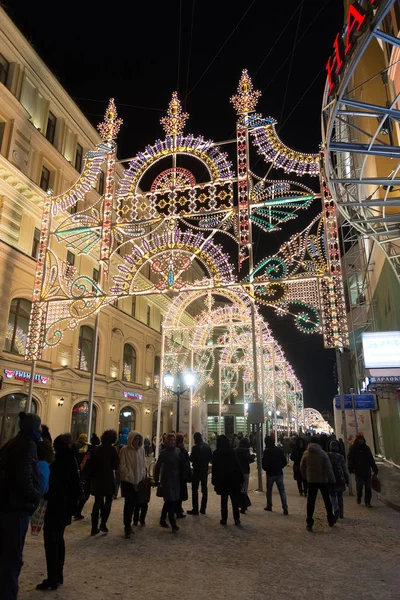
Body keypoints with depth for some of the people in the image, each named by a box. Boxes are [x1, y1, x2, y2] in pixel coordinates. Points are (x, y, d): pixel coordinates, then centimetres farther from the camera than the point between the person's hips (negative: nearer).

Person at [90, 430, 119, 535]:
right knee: (108, 501, 12)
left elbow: (91, 465, 4)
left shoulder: (96, 449, 1)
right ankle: (103, 524, 1)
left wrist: (92, 477, 13)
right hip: (108, 480, -4)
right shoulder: (112, 449, -11)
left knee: (97, 503, 13)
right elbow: (115, 466, -9)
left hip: (96, 480, 4)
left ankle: (94, 528, 14)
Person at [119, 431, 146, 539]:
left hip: (138, 480, 4)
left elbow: (143, 463, 10)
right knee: (128, 503, -6)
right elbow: (122, 466, -10)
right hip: (127, 480, -4)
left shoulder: (141, 450, 2)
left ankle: (128, 524, 25)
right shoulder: (125, 450, -11)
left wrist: (142, 475, 4)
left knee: (133, 503, 10)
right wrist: (129, 475, -12)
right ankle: (127, 527, 4)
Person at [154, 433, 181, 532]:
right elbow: (158, 466, -3)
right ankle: (173, 524, -2)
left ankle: (162, 519, 30)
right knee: (170, 501, -7)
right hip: (167, 479, -4)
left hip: (176, 479, 4)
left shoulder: (178, 451, 1)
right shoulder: (164, 453, -8)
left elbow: (180, 464, 5)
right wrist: (156, 480, -4)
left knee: (169, 501, 15)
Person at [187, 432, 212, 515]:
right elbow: (211, 457, 7)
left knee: (195, 489, 2)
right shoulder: (207, 446, 1)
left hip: (197, 470, -6)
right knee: (204, 489, 13)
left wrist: (190, 457, 4)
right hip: (205, 470, 6)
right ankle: (203, 509, 19)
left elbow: (191, 459, -17)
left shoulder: (195, 447, -18)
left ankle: (195, 509, 2)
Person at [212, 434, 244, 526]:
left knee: (224, 500, 10)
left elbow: (214, 468, -3)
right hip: (233, 479, 0)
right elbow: (237, 466, -4)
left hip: (222, 480, 0)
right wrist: (241, 479, 1)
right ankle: (236, 519, 8)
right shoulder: (232, 451, -5)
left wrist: (214, 481, 2)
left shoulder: (216, 453, -5)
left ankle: (224, 519, 12)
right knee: (235, 500, 8)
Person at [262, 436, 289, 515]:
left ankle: (269, 506, 24)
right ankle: (285, 508, -2)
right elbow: (285, 462, 3)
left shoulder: (266, 451, -15)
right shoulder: (280, 450, -2)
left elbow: (264, 463, -14)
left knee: (269, 490, 15)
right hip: (279, 473, 3)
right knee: (282, 491, 4)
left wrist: (266, 469, 7)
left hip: (270, 473, -3)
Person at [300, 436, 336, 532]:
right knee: (327, 500, 16)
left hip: (311, 480, 1)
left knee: (311, 502, 4)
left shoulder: (306, 454, -4)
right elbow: (328, 468, -12)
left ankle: (309, 523, 1)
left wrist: (305, 477, 17)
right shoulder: (323, 453, -11)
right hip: (323, 480, -1)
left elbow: (302, 467, 3)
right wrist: (332, 480, -4)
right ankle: (331, 521, 27)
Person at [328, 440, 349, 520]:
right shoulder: (341, 457, -5)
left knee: (332, 495, 10)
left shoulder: (327, 456, -8)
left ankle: (336, 508, -16)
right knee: (340, 496, 15)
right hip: (340, 479, 2)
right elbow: (345, 469, -1)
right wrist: (347, 479, 8)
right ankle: (341, 514, 19)